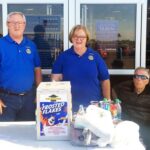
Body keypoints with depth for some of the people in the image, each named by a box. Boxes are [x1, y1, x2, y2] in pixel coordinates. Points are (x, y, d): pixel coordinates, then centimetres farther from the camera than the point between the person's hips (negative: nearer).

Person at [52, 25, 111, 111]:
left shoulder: (95, 56, 2)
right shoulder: (63, 56, 2)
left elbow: (105, 80, 5)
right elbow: (56, 78, 1)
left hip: (93, 105, 1)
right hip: (70, 105, 0)